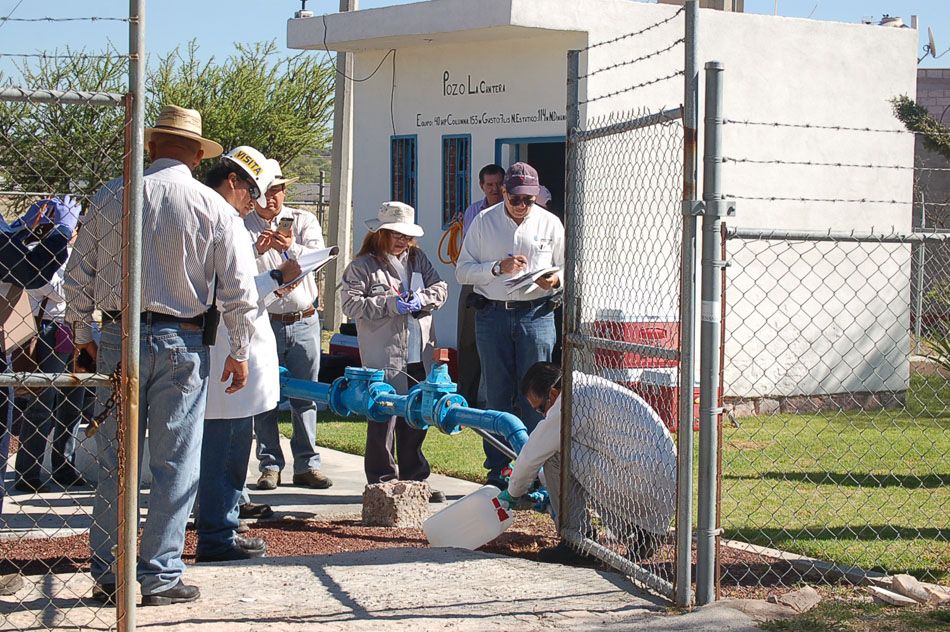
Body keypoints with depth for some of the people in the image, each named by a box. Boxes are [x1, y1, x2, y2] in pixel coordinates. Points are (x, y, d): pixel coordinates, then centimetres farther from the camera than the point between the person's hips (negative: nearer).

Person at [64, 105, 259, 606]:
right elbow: (238, 288, -3)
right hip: (182, 343, -2)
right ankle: (160, 576, 6)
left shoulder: (110, 197, 2)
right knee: (174, 465, 4)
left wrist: (81, 336, 16)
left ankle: (107, 574, 15)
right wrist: (239, 351, 7)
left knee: (115, 464, 9)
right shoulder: (213, 207, -3)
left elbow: (79, 274, 5)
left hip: (118, 338, 2)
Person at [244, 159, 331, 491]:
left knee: (305, 396, 5)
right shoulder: (242, 227, 3)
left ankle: (307, 465, 11)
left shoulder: (304, 221, 6)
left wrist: (291, 248, -30)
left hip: (304, 322, 1)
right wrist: (258, 250, -28)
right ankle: (270, 466, 9)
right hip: (263, 323, -1)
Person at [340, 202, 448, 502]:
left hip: (419, 355, 6)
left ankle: (413, 479, 23)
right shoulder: (362, 266, -4)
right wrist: (389, 305, -18)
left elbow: (440, 288, 10)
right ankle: (382, 482, 6)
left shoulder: (418, 258, 14)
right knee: (385, 419, -2)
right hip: (384, 358, -6)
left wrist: (421, 299, -10)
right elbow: (350, 303, -12)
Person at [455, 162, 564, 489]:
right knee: (497, 394, 5)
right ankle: (498, 469, 12)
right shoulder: (484, 222, 5)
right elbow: (463, 270, 3)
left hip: (536, 315, 0)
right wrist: (498, 268, -13)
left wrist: (555, 280, -12)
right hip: (492, 313, 1)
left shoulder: (550, 223, 6)